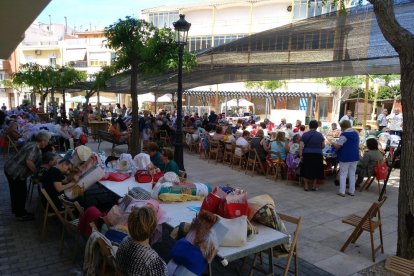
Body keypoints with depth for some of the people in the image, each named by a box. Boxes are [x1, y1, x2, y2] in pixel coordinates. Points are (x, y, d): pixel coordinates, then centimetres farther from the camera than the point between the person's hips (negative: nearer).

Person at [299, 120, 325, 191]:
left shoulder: (305, 134, -1)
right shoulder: (320, 135, 3)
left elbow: (301, 146, -6)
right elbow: (323, 146, 6)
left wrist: (301, 155, -2)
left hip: (307, 155, -1)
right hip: (318, 155, 1)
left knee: (306, 170, 10)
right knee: (316, 171, 12)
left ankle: (306, 186, 13)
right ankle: (313, 186, 17)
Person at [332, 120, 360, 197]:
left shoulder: (344, 135, -16)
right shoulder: (356, 134, 8)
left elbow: (337, 146, -20)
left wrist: (333, 144, 1)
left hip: (345, 157, -7)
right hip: (355, 156, 7)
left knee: (343, 174, 1)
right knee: (352, 174, 13)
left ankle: (342, 191, 1)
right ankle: (351, 191, 17)